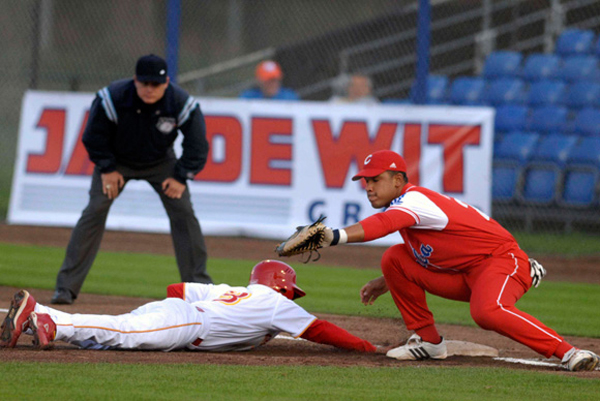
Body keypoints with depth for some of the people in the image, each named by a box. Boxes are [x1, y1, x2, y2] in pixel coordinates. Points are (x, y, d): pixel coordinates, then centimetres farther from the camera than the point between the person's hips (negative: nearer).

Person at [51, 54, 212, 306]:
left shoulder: (182, 104, -27)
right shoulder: (111, 99, -30)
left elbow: (197, 147, -13)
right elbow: (93, 138, -12)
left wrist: (181, 177, -17)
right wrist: (107, 169, -13)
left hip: (160, 162, 1)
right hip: (117, 160, -1)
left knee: (183, 211, -11)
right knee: (95, 210, -15)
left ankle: (198, 284, 0)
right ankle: (66, 286, -12)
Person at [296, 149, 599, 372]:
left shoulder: (413, 199, -20)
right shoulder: (406, 205, 10)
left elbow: (382, 224, -41)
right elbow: (423, 255, 24)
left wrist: (335, 236, -54)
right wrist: (388, 281, 22)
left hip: (501, 259, -10)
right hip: (463, 275, 10)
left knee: (487, 312, -40)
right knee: (394, 259, 4)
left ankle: (568, 352, -34)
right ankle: (428, 341, 10)